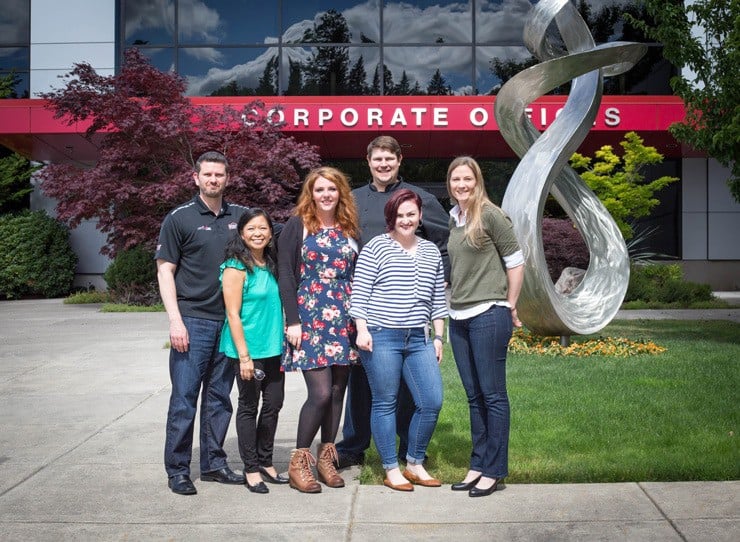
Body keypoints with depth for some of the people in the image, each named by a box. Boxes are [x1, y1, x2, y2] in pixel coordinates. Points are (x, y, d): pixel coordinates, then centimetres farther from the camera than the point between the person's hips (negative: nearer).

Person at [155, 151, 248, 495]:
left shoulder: (240, 216, 10)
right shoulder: (180, 218, -1)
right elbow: (165, 271, -3)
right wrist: (175, 320, -12)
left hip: (229, 321, 4)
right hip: (193, 321, -4)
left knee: (219, 397, 11)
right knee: (184, 397, -1)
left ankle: (214, 463, 22)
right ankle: (177, 470, 8)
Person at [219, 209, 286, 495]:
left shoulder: (272, 265, 9)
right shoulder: (236, 267, -11)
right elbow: (233, 315, -14)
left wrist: (284, 341, 13)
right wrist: (244, 356, -17)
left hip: (274, 349, 6)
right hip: (248, 349, -6)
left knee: (273, 404, 11)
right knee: (249, 407, 5)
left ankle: (265, 462, 27)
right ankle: (251, 469, 16)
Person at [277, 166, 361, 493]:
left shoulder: (350, 230, 12)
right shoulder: (297, 227, 0)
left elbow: (358, 277, 15)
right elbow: (285, 275, -5)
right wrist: (292, 321, -11)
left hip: (344, 319, 5)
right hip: (310, 318, -5)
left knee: (337, 392, 7)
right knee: (321, 392, -11)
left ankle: (326, 459, 19)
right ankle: (299, 462, 3)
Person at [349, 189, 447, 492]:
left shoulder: (431, 252, 14)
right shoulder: (376, 248, -1)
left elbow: (438, 299, 17)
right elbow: (359, 293, -4)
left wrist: (438, 337, 14)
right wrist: (362, 329, -11)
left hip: (419, 339, 5)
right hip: (381, 337, -5)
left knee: (432, 402, 1)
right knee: (385, 403, 2)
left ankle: (415, 464, 18)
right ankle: (391, 470, 14)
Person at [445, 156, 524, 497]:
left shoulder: (490, 215, -8)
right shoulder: (453, 218, 12)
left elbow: (515, 262, -5)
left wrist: (509, 307, -2)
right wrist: (455, 302, 14)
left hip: (488, 315, -7)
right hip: (459, 317, 7)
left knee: (493, 394, -1)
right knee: (473, 395, 12)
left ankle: (494, 470, 7)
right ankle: (478, 465, 21)